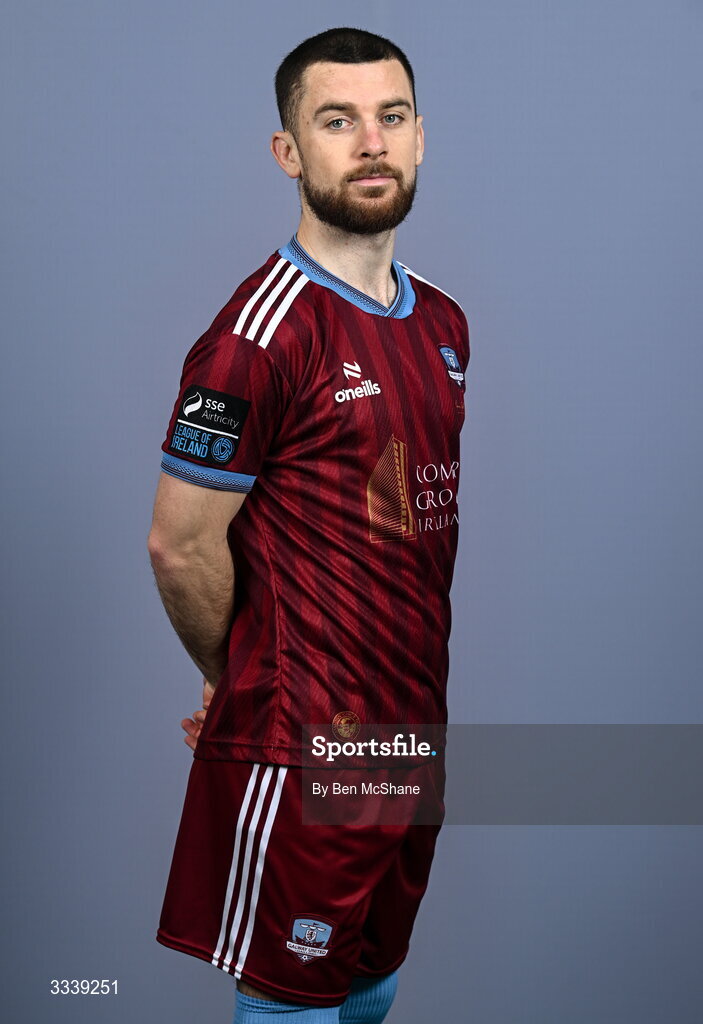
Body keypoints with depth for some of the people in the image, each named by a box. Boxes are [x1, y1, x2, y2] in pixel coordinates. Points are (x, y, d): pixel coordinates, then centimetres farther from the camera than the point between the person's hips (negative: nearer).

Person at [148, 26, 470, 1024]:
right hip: (301, 749, -7)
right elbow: (181, 546, -14)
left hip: (414, 725, 8)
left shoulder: (443, 323, 9)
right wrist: (236, 684, 1)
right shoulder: (260, 333, -18)